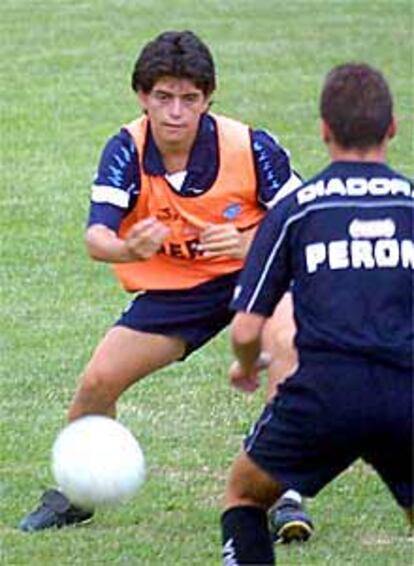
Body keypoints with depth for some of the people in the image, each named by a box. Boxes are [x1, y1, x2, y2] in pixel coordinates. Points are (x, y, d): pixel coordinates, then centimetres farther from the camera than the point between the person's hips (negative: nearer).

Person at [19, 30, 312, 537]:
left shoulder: (250, 147, -24)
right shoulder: (126, 151, -19)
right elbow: (97, 237, -29)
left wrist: (250, 243, -35)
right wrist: (128, 249, -54)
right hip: (171, 288, 3)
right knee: (97, 382, -5)